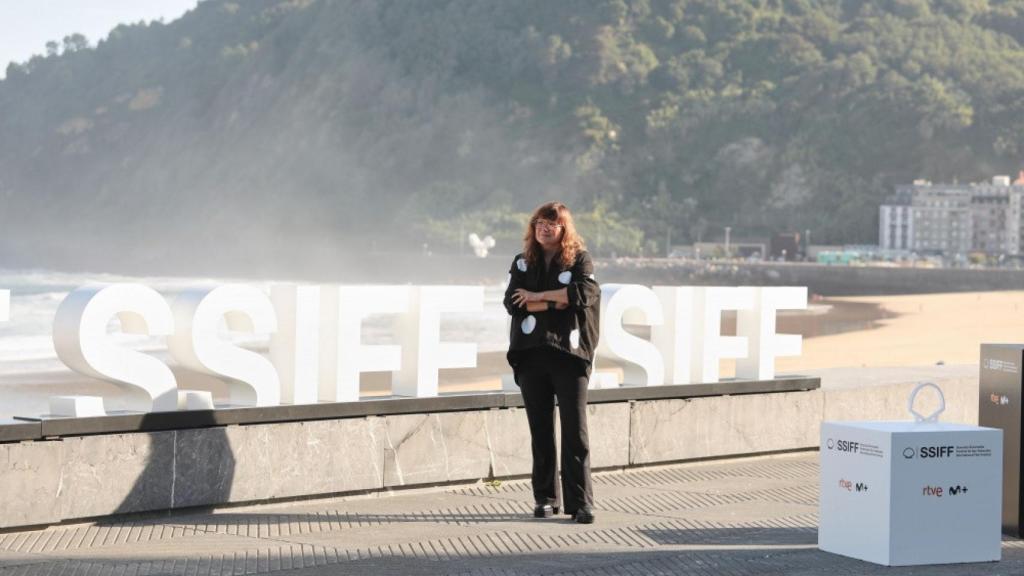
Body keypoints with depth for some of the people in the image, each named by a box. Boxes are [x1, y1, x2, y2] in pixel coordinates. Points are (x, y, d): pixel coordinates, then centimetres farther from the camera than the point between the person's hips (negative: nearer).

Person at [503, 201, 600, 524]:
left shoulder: (579, 259, 6)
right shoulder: (523, 262, 12)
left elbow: (586, 292, -14)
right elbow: (512, 302, -3)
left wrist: (539, 296, -9)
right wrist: (557, 302, -11)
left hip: (570, 353, -3)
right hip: (530, 354, 3)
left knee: (575, 430, -7)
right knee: (540, 430, 7)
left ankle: (580, 503, -7)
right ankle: (545, 498, 15)